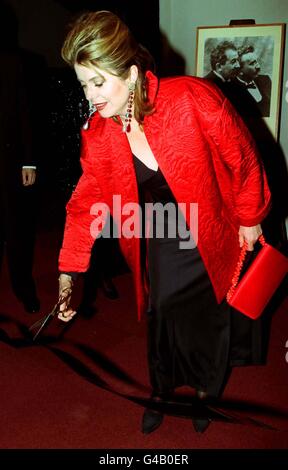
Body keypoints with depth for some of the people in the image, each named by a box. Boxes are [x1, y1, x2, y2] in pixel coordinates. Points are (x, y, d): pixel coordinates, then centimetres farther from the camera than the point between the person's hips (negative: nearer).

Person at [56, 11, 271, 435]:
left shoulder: (193, 99, -27)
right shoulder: (98, 133, -12)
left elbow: (242, 159, -15)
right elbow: (86, 202, -6)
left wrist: (250, 219, -4)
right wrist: (68, 272, -11)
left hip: (212, 232, -2)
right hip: (160, 237, 3)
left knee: (211, 314, 14)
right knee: (162, 311, 10)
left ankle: (208, 389, 44)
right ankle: (161, 391, 41)